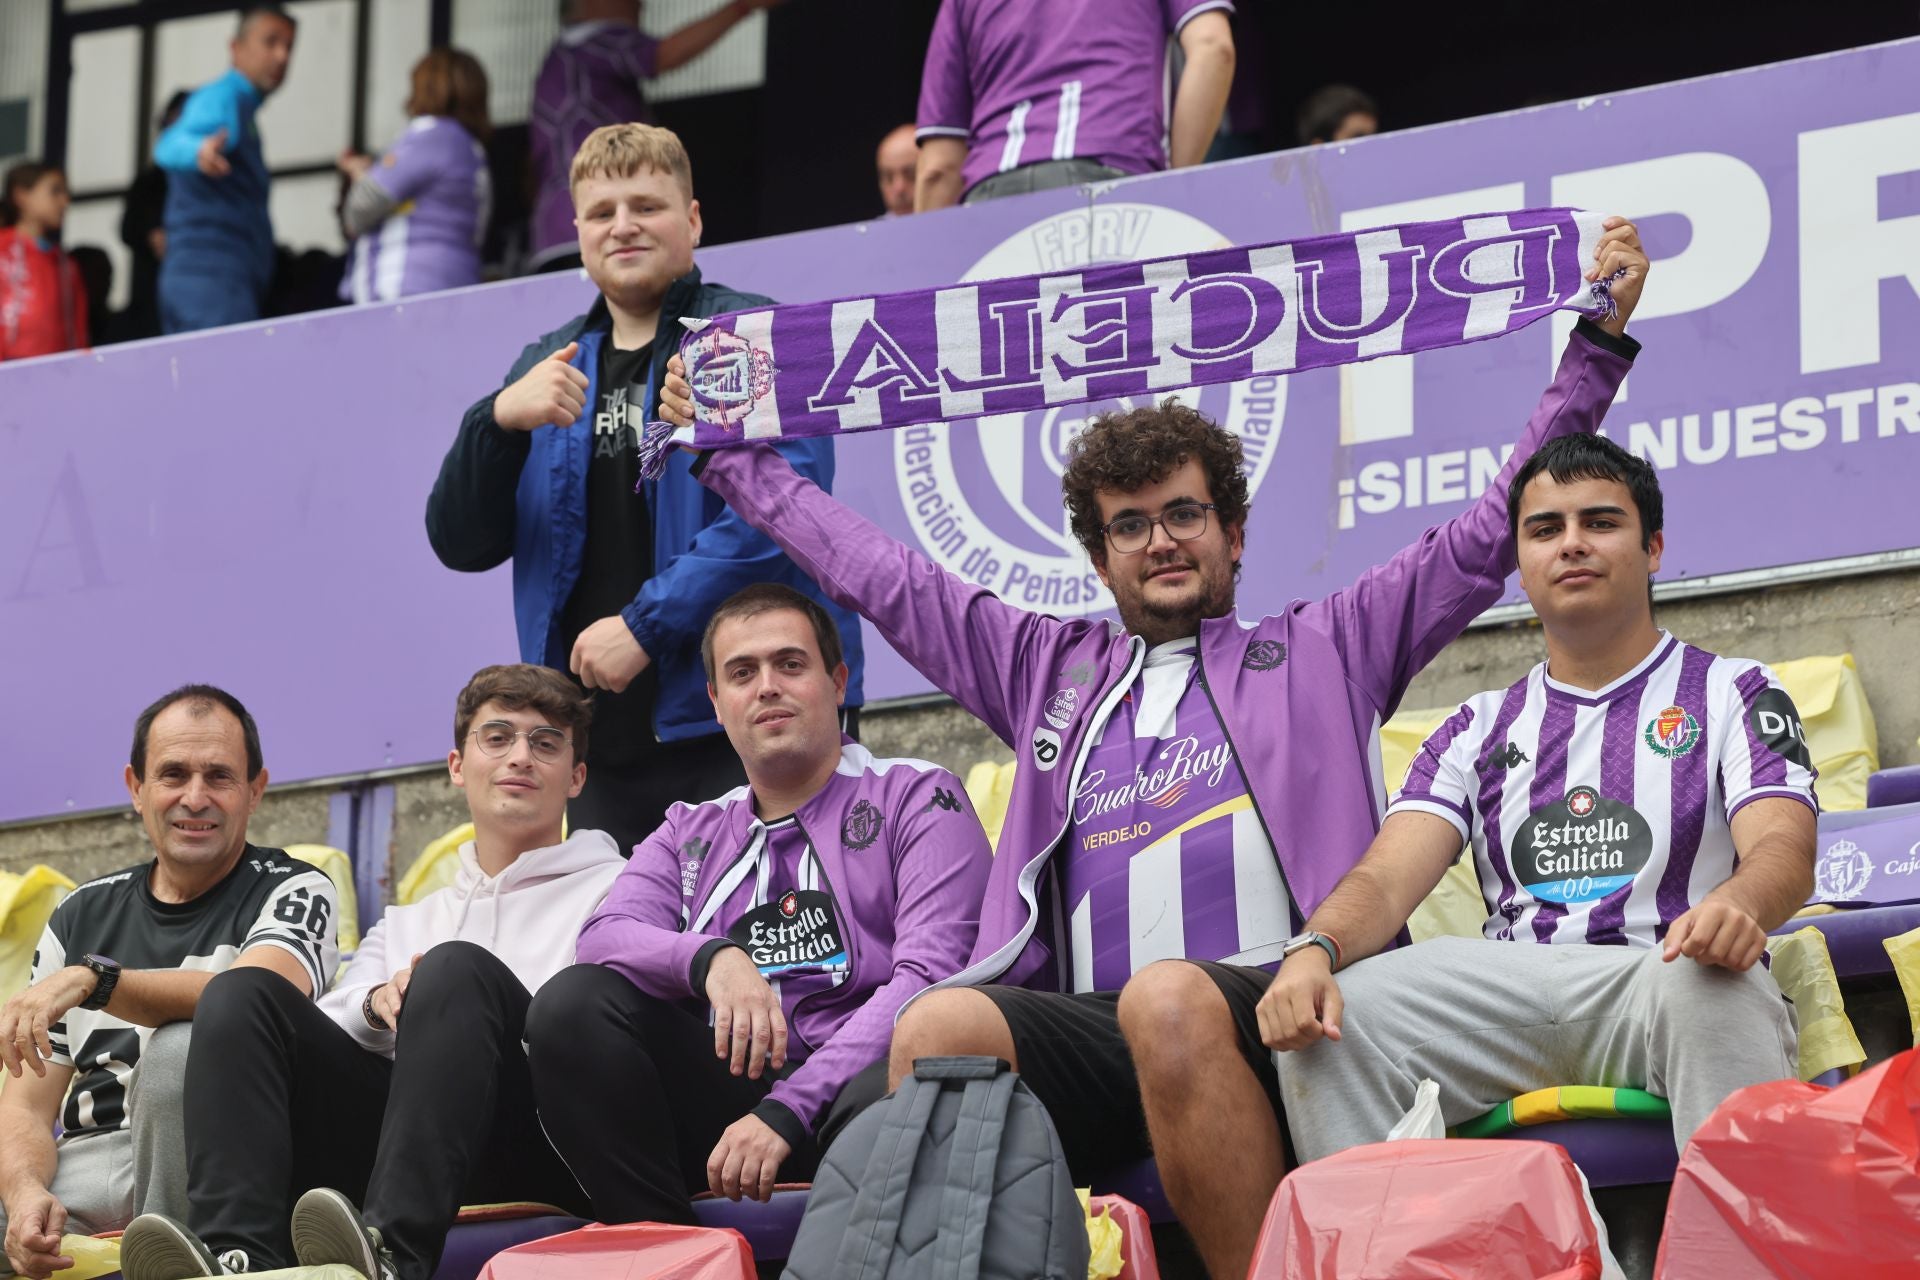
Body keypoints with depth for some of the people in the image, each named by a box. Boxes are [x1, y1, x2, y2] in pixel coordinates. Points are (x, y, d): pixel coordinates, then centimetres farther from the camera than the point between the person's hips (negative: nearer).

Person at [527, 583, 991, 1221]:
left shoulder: (917, 797, 9)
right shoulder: (691, 833, 24)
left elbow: (930, 977, -6)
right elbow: (605, 936, 5)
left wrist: (787, 1111, -17)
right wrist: (711, 957, -20)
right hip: (729, 1092, 5)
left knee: (885, 1093, -40)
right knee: (573, 1003, -18)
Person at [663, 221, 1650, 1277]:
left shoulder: (1321, 653, 25)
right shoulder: (1051, 672, 33)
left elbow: (1487, 536, 22)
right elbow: (879, 576, 38)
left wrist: (1599, 338, 18)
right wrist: (730, 451, 41)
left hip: (1268, 1008, -3)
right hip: (1085, 1026, 3)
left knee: (1170, 999, -39)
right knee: (938, 1027, -30)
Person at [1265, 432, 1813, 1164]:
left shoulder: (1734, 694, 14)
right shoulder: (1481, 728, 23)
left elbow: (1783, 849, -4)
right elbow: (1387, 876, 9)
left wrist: (1736, 905, -31)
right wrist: (1316, 952, -17)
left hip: (1667, 971, -3)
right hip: (1507, 995, 3)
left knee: (1713, 988, -40)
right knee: (1323, 1017, -24)